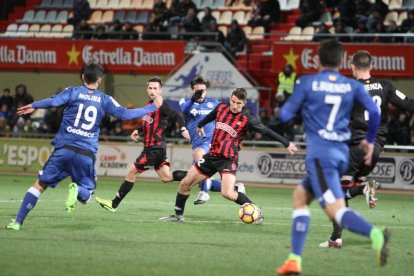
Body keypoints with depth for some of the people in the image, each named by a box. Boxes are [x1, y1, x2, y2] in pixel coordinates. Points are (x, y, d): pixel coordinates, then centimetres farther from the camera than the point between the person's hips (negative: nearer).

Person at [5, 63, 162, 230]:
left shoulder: (73, 92, 4)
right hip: (87, 154, 0)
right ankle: (77, 190, -25)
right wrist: (153, 107, 14)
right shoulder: (104, 100, 7)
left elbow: (53, 101, -13)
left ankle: (18, 222, 3)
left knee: (40, 185, 10)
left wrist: (34, 106, 0)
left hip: (64, 149, 0)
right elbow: (125, 114, 4)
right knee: (85, 196, 13)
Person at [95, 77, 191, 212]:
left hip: (154, 149, -9)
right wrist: (138, 130, 11)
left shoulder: (162, 106, -16)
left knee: (131, 173, 0)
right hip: (156, 147, 9)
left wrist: (183, 129, -49)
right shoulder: (149, 104, 12)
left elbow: (176, 116, -31)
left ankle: (114, 204, 9)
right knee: (166, 177, 8)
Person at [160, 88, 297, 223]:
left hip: (229, 159, -5)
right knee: (185, 184, 5)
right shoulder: (221, 108, 4)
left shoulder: (247, 119, -11)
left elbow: (267, 131, -8)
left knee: (228, 193, -24)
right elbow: (210, 117, 26)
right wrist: (200, 125, 45)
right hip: (212, 155, 6)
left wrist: (287, 143, -9)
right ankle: (178, 215, 23)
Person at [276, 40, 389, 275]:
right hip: (342, 154, 5)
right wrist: (370, 140, 13)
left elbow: (285, 116, 1)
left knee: (336, 210, -14)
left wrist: (285, 107, 25)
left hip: (319, 154, -5)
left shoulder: (306, 83, 0)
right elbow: (374, 111, -3)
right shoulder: (352, 86, 8)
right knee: (300, 196, 21)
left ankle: (375, 234, -43)